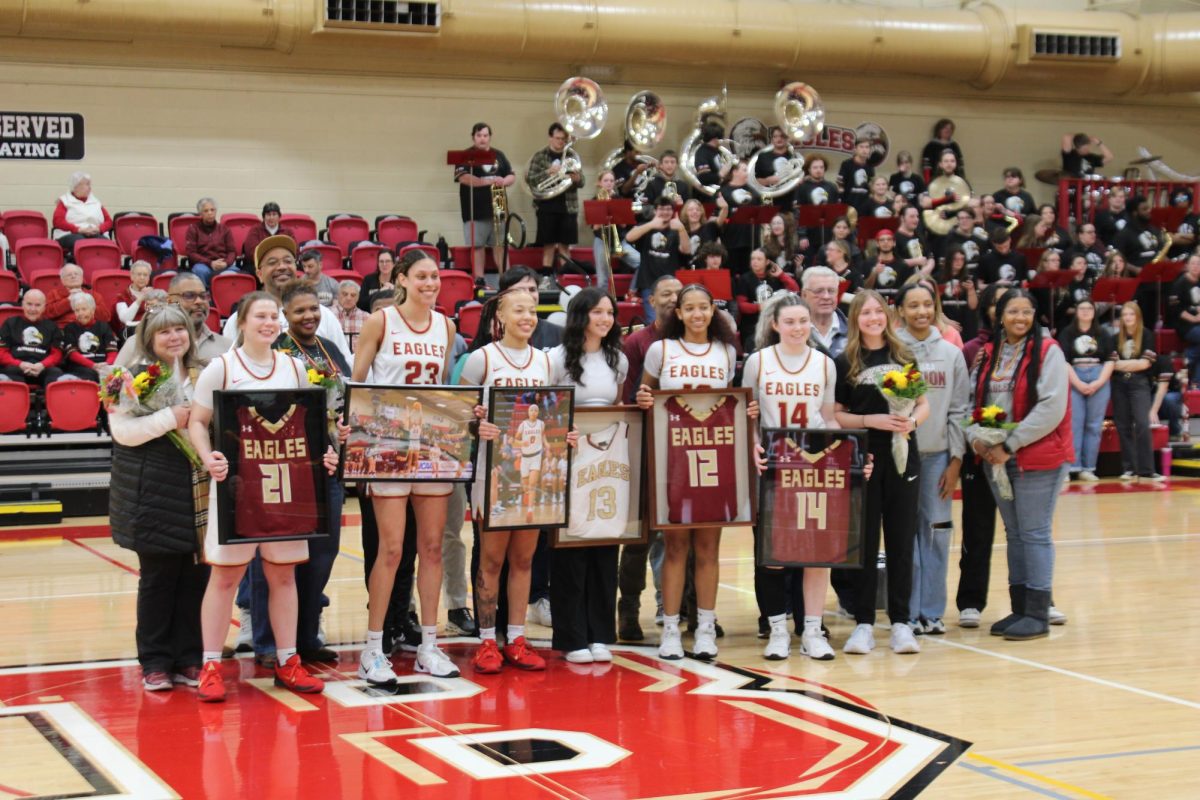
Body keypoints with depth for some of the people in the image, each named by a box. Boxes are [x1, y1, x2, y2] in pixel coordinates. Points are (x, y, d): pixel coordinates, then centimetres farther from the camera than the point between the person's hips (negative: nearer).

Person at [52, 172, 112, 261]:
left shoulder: (96, 202, 26)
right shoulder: (65, 201, 14)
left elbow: (109, 221, 20)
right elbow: (58, 221, 0)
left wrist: (99, 229, -5)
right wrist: (79, 229, -13)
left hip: (96, 234, 3)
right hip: (70, 235, -3)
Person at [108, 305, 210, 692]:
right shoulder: (135, 377, -3)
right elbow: (122, 430, -13)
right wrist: (169, 418, -20)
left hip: (198, 490, 5)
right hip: (153, 495, -4)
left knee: (196, 576, 5)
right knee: (157, 578, 2)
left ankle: (189, 660, 15)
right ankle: (155, 663, 12)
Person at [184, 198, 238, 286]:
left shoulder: (225, 229, 19)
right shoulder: (193, 228, 12)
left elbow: (232, 251, 12)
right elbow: (190, 252, 3)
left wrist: (226, 263, -12)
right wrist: (210, 263, -12)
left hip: (223, 265, 1)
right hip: (202, 264, -1)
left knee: (234, 271, -34)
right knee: (200, 270, -38)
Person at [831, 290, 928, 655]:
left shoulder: (904, 357, 8)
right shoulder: (844, 362, 2)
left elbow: (924, 404, 11)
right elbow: (834, 415, -1)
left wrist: (912, 421, -11)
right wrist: (871, 420, -15)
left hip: (902, 457, 2)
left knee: (901, 540, 4)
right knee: (864, 542, 1)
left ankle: (900, 622, 11)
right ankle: (863, 622, 7)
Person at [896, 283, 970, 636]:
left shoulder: (951, 353, 8)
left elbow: (960, 408, 8)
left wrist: (956, 460, 3)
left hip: (938, 454, 3)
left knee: (937, 532, 4)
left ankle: (932, 611, 13)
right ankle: (907, 611, 6)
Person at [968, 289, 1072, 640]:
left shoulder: (1048, 352, -7)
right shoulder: (986, 355, 10)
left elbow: (1051, 407, -15)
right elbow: (972, 401, 10)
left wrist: (1009, 445, -16)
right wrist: (976, 438, -9)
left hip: (1038, 457, -6)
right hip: (995, 457, 6)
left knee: (1035, 533, -3)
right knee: (1014, 533, 12)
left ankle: (1038, 614, 3)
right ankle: (1019, 609, 19)